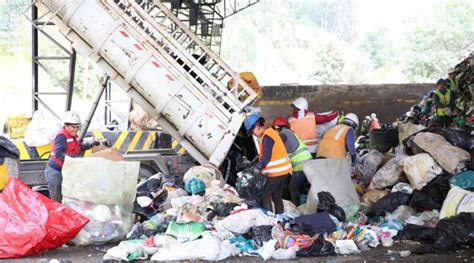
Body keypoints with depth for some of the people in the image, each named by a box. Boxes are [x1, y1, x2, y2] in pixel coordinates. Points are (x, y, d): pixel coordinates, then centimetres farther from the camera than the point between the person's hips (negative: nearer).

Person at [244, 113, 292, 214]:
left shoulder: (267, 137, -18)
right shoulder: (271, 132, 13)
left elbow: (266, 157, -22)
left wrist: (258, 168, -14)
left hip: (276, 172, -10)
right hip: (283, 170, 10)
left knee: (264, 195, -2)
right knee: (277, 196, 16)